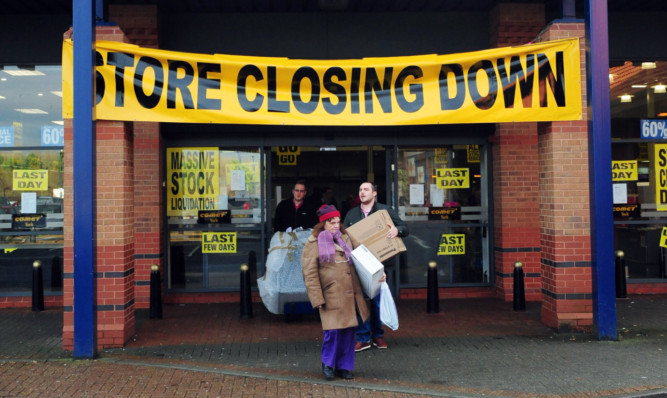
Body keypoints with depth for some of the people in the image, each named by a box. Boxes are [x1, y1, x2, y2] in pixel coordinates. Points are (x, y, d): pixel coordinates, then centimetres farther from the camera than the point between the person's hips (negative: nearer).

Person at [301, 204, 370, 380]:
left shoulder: (345, 239, 16)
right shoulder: (313, 244, -3)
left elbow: (354, 265, 26)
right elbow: (309, 274, -7)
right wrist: (317, 299, -12)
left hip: (349, 295, 6)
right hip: (331, 296, -5)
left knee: (348, 331, 6)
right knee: (333, 330, -10)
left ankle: (344, 366, 20)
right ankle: (328, 363, 16)